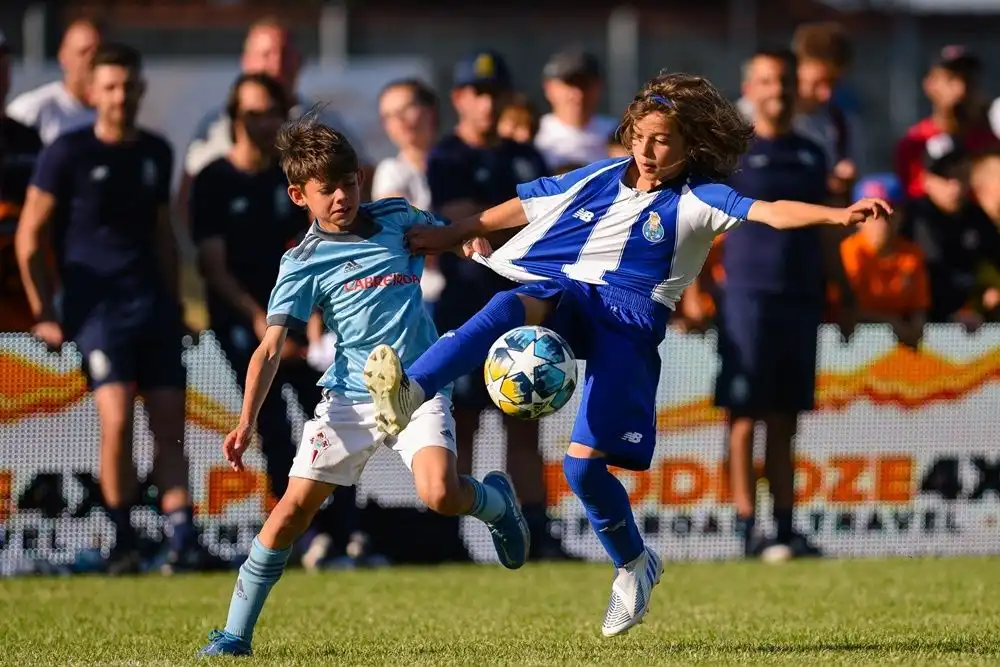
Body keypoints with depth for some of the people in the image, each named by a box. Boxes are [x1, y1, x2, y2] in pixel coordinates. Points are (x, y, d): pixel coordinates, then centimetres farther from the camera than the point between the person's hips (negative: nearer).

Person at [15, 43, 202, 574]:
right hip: (96, 305, -5)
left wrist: (174, 305, 16)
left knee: (169, 423, -2)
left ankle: (181, 538, -3)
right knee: (116, 420, -16)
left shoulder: (155, 152, 11)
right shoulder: (68, 153, -4)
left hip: (152, 303, 5)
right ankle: (123, 541, -5)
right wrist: (43, 314, -5)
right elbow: (29, 237, -1)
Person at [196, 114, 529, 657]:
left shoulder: (396, 218, 5)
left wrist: (476, 242, 2)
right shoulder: (304, 265, -3)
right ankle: (236, 632, 4)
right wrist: (247, 423, -22)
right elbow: (270, 349, -9)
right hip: (349, 399, 0)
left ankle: (495, 500, 13)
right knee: (295, 506, -5)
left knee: (440, 495, -24)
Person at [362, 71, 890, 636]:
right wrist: (450, 235, 30)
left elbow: (770, 211, -13)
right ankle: (411, 392, -51)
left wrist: (839, 214, -30)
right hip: (563, 295, 3)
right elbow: (522, 208, 26)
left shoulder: (696, 198, 2)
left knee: (584, 463, -10)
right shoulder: (601, 178, 16)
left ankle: (634, 564, 18)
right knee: (515, 305, -34)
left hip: (629, 320, -3)